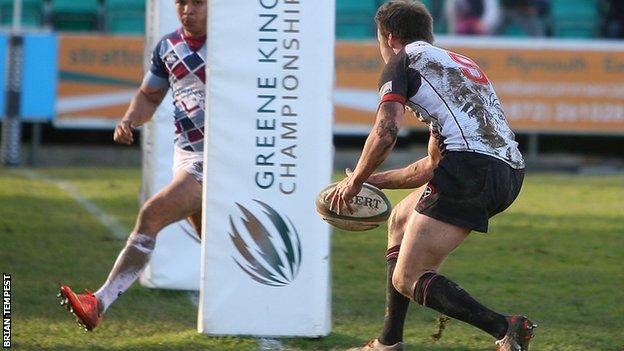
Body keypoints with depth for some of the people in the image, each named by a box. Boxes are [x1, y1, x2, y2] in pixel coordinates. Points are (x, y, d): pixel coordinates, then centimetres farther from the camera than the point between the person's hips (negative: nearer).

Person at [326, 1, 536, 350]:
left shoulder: (403, 61, 8)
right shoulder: (460, 63, 32)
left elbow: (386, 132, -9)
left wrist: (355, 181, 7)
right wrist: (376, 180, 40)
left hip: (471, 166, -9)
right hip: (511, 173, 9)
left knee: (407, 280, -5)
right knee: (401, 219, 28)